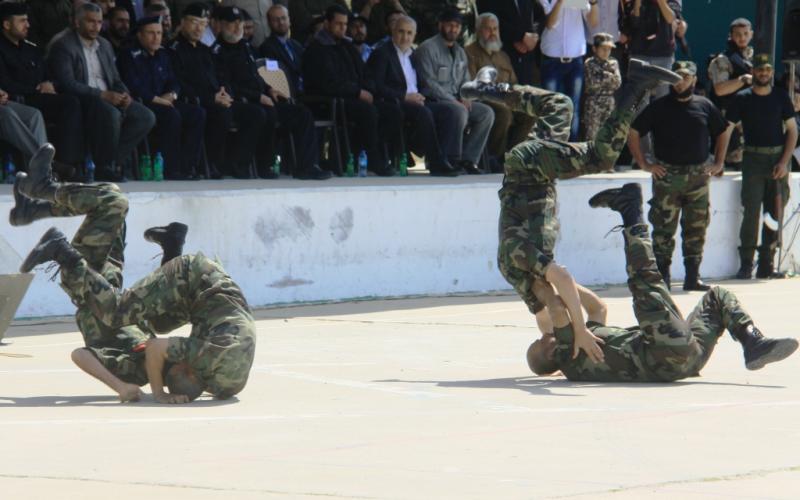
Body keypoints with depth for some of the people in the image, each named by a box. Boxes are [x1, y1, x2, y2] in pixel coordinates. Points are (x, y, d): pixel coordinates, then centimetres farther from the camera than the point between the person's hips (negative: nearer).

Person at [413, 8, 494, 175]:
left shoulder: (460, 52, 19)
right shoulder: (428, 48, -7)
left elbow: (466, 80, 24)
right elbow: (429, 83, -14)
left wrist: (465, 98, 0)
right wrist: (454, 102, -18)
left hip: (455, 100, 8)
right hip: (433, 101, -8)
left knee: (486, 112, -12)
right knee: (460, 111, -35)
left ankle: (468, 159, -12)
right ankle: (451, 160, -25)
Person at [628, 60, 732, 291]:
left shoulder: (704, 106, 9)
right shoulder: (659, 107, 1)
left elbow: (723, 132, 23)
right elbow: (632, 133, 3)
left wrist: (718, 163, 15)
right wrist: (644, 164, -2)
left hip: (698, 176, 3)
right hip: (667, 177, -3)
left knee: (696, 229, 5)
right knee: (663, 229, -5)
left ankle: (693, 277, 12)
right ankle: (662, 278, -1)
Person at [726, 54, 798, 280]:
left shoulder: (781, 97, 8)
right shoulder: (742, 99, 2)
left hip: (778, 159, 2)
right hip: (753, 158, -2)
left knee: (775, 213, 0)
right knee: (751, 211, -9)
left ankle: (766, 264, 6)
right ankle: (746, 264, -5)